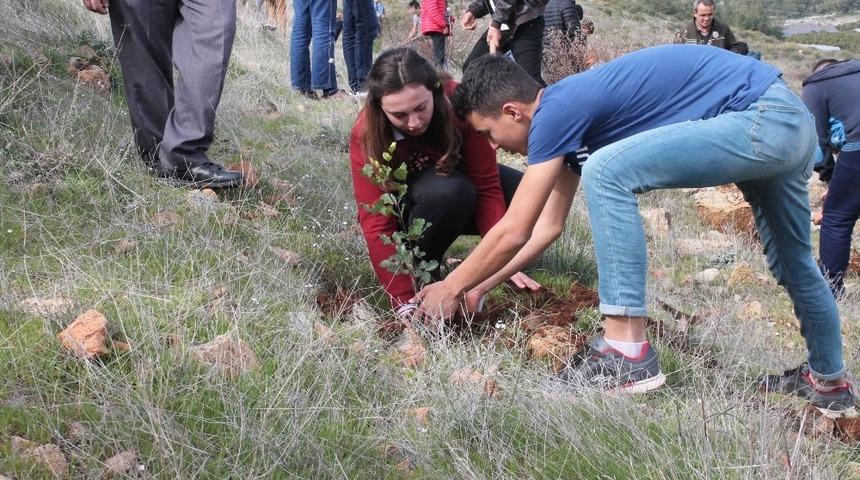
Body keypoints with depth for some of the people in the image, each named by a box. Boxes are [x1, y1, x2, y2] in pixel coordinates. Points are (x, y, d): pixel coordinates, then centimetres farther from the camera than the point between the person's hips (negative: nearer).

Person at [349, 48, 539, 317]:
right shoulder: (366, 136, -30)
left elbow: (486, 185, -26)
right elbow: (377, 223, -32)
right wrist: (405, 302, -40)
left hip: (459, 181, 3)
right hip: (405, 208, -3)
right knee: (448, 191, -37)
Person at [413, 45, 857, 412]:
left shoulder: (557, 111, -15)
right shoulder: (569, 111, 13)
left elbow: (513, 233, -12)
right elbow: (548, 226, 20)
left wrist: (452, 287, 2)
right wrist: (479, 285, 22)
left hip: (763, 120, -11)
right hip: (786, 119, 11)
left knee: (606, 173, -19)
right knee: (791, 260, 27)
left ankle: (628, 352, -16)